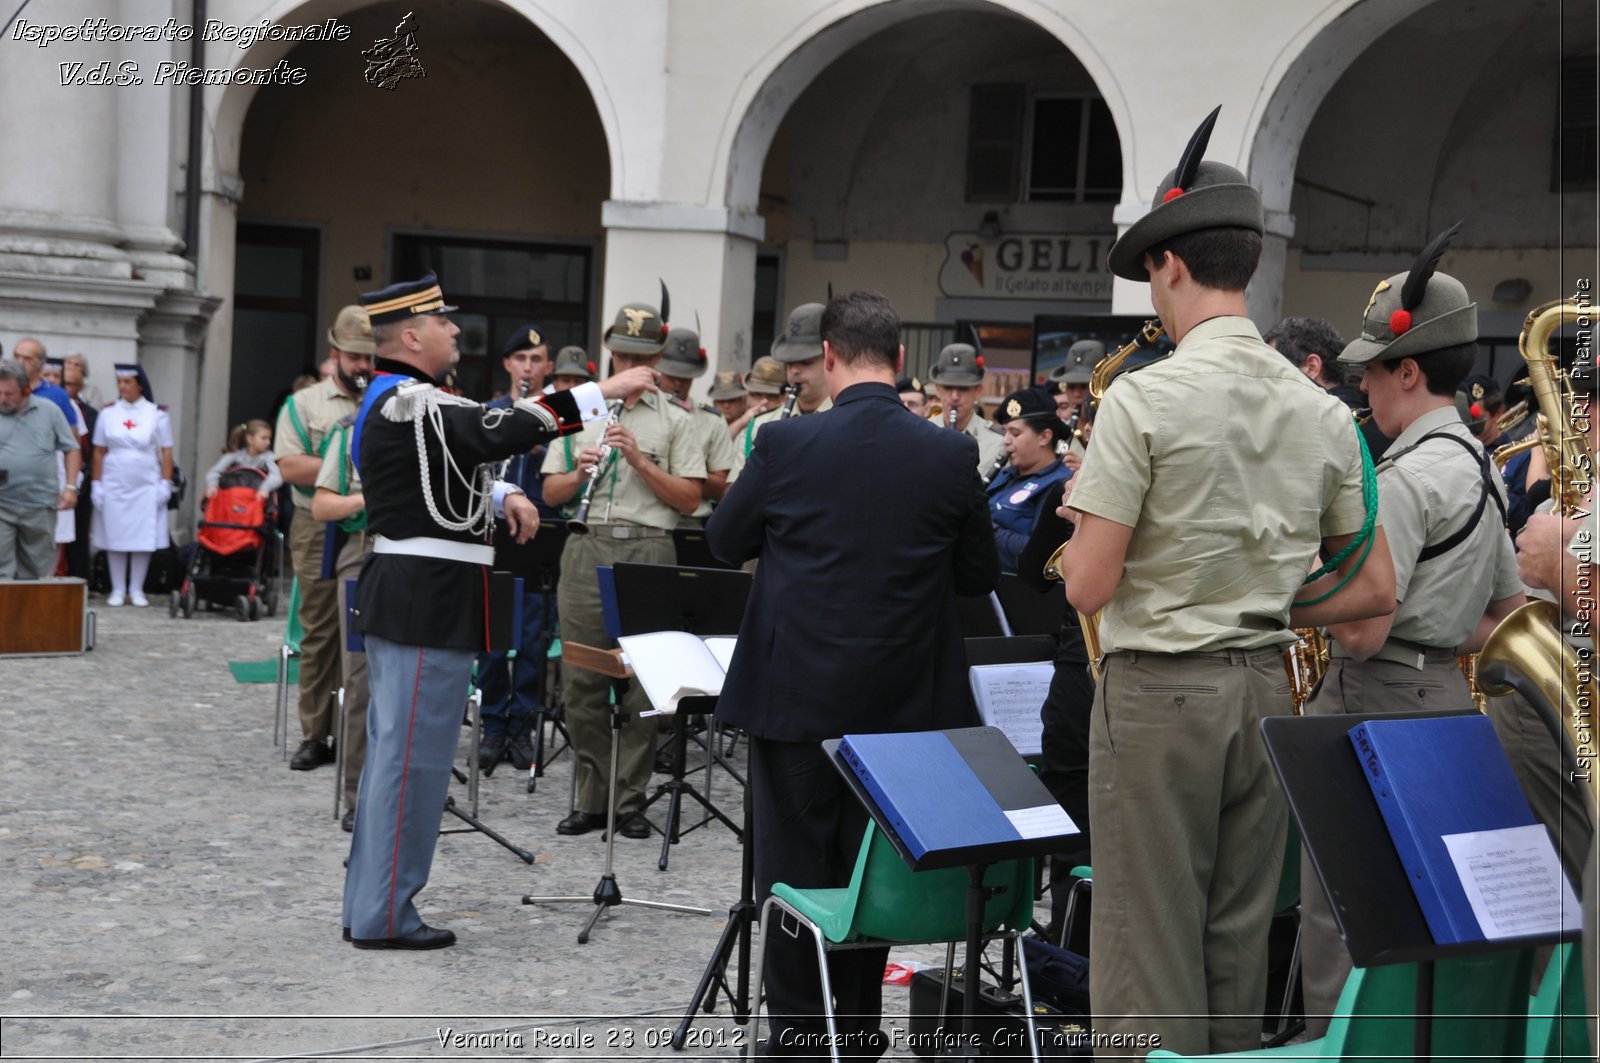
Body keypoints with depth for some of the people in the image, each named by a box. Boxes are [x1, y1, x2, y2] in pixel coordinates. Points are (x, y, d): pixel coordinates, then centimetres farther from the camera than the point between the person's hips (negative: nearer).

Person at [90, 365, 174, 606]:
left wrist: (165, 483, -4)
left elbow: (166, 452, 1)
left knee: (143, 538, 0)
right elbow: (99, 451, 6)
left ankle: (137, 589, 8)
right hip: (114, 484, 1)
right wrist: (96, 483, 1)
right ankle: (118, 589, 9)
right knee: (115, 537, 1)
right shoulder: (108, 413, 4)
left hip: (146, 485, -1)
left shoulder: (157, 414, 1)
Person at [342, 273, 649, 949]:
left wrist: (500, 499, 7)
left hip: (404, 598, 11)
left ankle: (370, 903, 23)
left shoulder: (397, 400, 16)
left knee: (392, 751, 15)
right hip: (428, 605, -11)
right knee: (413, 757, -5)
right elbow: (502, 429, -28)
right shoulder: (410, 402, -18)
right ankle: (384, 916, 1)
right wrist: (604, 391, -24)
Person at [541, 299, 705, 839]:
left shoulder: (674, 421, 6)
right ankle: (591, 798, 12)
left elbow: (690, 499, 0)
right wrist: (578, 474, -8)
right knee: (583, 680, 3)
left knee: (642, 682, -2)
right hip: (587, 550, 2)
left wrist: (639, 460, -10)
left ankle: (629, 800, 7)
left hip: (648, 552, -2)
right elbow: (550, 493, 13)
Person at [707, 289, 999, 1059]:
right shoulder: (952, 457, -7)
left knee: (794, 875, 7)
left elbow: (725, 542, 5)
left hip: (797, 698, -2)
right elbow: (980, 576, 4)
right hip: (901, 703, 2)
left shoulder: (786, 444, -11)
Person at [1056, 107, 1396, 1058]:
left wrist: (1085, 516, 4)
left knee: (1149, 952, 1)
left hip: (1160, 692, -6)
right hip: (1268, 690, 6)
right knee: (1238, 945, 14)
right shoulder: (1322, 411, 4)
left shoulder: (1145, 399, -14)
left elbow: (1088, 587, -15)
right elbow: (1376, 589, 9)